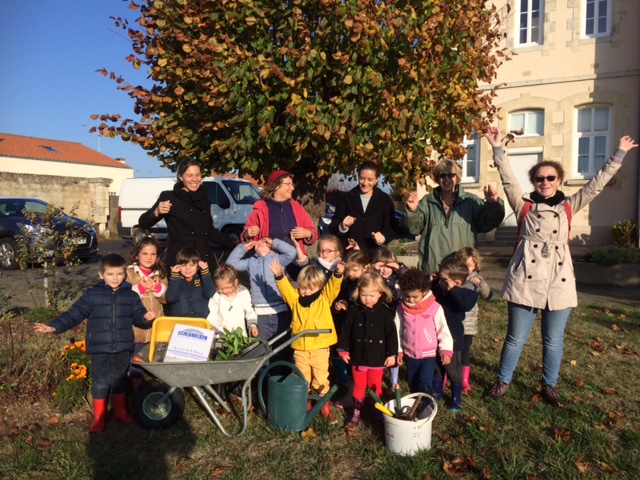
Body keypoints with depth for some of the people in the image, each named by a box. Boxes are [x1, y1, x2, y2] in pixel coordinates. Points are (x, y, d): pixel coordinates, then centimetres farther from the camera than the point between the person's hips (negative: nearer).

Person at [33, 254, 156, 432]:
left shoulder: (131, 296, 0)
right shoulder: (91, 295, -5)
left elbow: (138, 316, 2)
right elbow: (73, 314, -4)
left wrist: (146, 318, -20)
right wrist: (54, 327, -13)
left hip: (122, 348, 1)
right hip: (99, 349, -1)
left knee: (119, 381, 17)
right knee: (100, 383, 10)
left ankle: (121, 411, 36)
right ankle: (99, 418, 27)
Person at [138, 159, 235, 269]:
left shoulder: (204, 200, 14)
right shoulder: (169, 197, -1)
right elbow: (143, 223, -4)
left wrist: (234, 244, 20)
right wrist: (157, 212, -22)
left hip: (204, 260, 5)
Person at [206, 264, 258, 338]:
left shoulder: (244, 294, 0)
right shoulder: (217, 296, 3)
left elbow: (250, 312, 7)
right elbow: (213, 314, 9)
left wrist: (253, 325, -1)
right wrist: (211, 327, -3)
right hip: (221, 333, 1)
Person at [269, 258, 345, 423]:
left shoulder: (325, 298, -3)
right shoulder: (295, 298, 2)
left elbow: (334, 286, -16)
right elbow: (285, 288, -9)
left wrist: (338, 273, -34)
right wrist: (279, 276, -27)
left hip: (320, 348, -2)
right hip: (300, 349, 2)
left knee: (321, 381, 9)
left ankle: (325, 408, 25)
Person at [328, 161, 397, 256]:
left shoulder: (385, 200, 8)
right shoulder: (347, 198, 7)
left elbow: (391, 229, 5)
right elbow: (333, 227, 4)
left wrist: (383, 237, -17)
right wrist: (342, 227, -18)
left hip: (375, 254, 0)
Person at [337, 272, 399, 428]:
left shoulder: (385, 312, -11)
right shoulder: (354, 311, -6)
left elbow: (392, 334, -7)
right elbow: (345, 331, 1)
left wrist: (392, 354, -6)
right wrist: (343, 349, 1)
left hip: (377, 357, -1)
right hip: (358, 356, 2)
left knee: (375, 386, 13)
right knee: (358, 386, 14)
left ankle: (377, 412, 31)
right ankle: (356, 413, 27)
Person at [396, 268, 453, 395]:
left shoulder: (434, 308, -15)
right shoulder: (401, 309, -5)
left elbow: (443, 331, -8)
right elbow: (398, 331, 6)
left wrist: (446, 350, -13)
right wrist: (399, 351, 9)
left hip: (428, 354, -3)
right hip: (409, 355, 4)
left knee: (425, 384, -12)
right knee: (413, 385, 15)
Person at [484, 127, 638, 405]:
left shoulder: (568, 206, 8)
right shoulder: (524, 205, 2)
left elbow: (596, 184, 9)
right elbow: (508, 179, -6)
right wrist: (497, 148, -12)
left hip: (559, 282, 2)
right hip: (526, 281, -2)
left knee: (553, 340, 12)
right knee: (516, 338, 6)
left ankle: (549, 385, 31)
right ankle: (503, 381, 25)